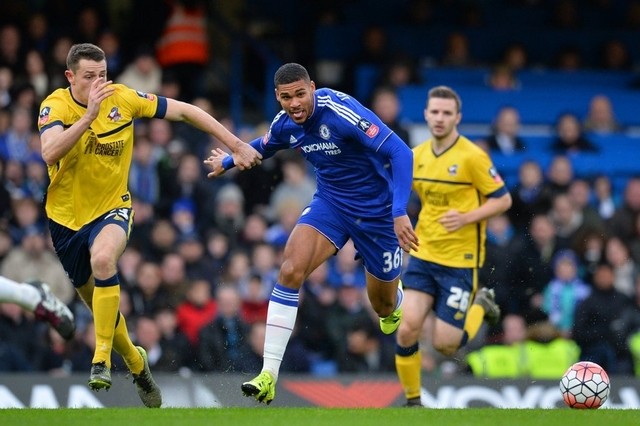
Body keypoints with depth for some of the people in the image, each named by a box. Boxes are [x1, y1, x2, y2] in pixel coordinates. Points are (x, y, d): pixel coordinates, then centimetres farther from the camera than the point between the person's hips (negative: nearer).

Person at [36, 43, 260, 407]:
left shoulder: (123, 98, -11)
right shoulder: (55, 106, -15)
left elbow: (183, 111, -2)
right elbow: (50, 154, -34)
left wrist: (236, 146, -4)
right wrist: (89, 115, -41)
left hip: (112, 207, -1)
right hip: (67, 215, 1)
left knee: (103, 258, -35)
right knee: (99, 304, 12)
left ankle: (102, 359, -30)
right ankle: (136, 362, 40)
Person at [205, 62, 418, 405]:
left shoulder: (341, 111, -29)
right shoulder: (285, 124, -8)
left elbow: (400, 153, -33)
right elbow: (262, 147, 20)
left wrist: (399, 213, -39)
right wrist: (227, 162, 31)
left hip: (377, 208, -4)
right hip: (331, 203, 4)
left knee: (384, 306, 11)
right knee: (290, 271, -20)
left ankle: (393, 309, 54)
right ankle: (268, 375, -20)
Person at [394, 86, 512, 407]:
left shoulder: (472, 156, -12)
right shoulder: (417, 155, 6)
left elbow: (503, 200, -8)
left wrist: (466, 218, -21)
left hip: (459, 260, -5)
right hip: (423, 256, 5)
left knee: (444, 344, -5)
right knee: (407, 329, -12)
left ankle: (480, 305, 25)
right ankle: (412, 401, 6)